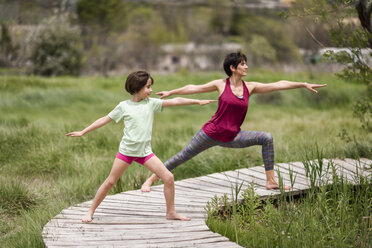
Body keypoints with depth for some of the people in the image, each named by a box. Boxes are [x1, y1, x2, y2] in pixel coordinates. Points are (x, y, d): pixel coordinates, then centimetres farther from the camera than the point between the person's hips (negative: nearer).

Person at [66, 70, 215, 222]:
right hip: (126, 150, -2)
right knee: (110, 182, 1)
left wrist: (198, 101, -6)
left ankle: (171, 212, 6)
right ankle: (90, 212, 14)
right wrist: (83, 132, 4)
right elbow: (105, 120, 4)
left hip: (145, 151, 2)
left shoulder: (151, 103, 3)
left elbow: (175, 101, -1)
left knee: (168, 177, -7)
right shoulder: (124, 106, -2)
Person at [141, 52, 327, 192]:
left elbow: (279, 85, 0)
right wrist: (170, 93, 8)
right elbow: (194, 88, 4)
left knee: (267, 138, -11)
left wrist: (304, 85, -1)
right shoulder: (221, 85, -5)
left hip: (232, 137, 3)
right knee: (183, 156, -1)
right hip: (211, 133, -3)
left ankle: (270, 181, -6)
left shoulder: (250, 87, 2)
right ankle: (150, 180, 13)